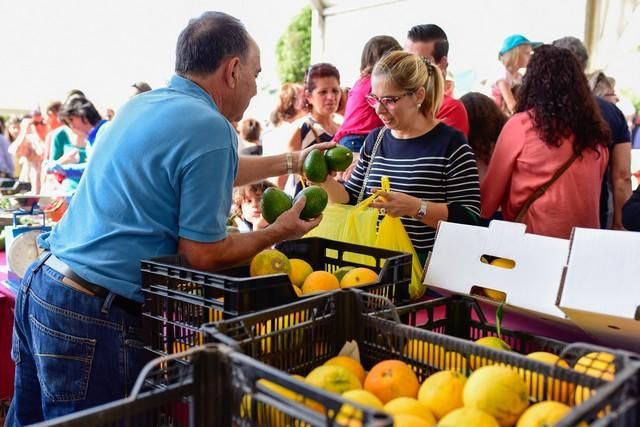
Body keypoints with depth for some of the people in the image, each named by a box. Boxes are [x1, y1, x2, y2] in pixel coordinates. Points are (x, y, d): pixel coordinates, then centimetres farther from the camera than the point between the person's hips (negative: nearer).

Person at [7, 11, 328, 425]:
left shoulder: (143, 104, 10)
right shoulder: (209, 127, -17)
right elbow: (203, 254, -15)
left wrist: (290, 161, 33)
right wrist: (279, 232, 1)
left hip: (42, 282, 9)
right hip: (94, 316, -9)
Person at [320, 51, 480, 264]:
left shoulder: (450, 143, -3)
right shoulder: (375, 140, 13)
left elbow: (469, 218, -8)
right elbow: (351, 201, 18)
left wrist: (417, 208, -21)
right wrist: (326, 181, 0)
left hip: (427, 264, -4)